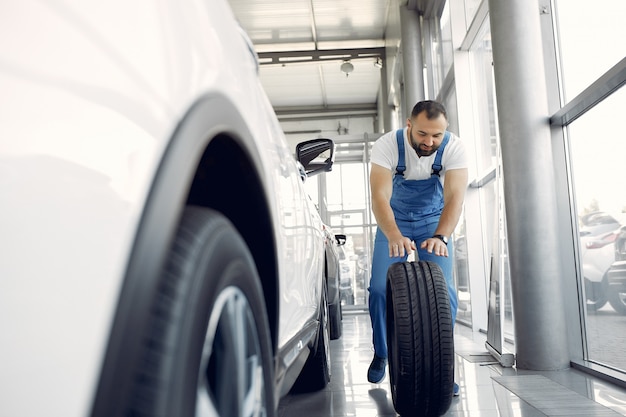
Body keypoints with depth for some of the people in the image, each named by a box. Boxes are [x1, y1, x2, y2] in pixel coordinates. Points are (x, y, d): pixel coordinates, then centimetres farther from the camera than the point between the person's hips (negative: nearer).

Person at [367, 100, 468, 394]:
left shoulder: (454, 148, -23)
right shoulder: (387, 146, -26)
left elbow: (455, 197, -32)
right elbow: (380, 196, -36)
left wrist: (441, 237, -50)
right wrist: (394, 236, -53)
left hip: (434, 220, 1)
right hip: (394, 221, 0)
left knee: (443, 290, -12)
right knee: (380, 288, -11)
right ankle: (381, 353, 14)